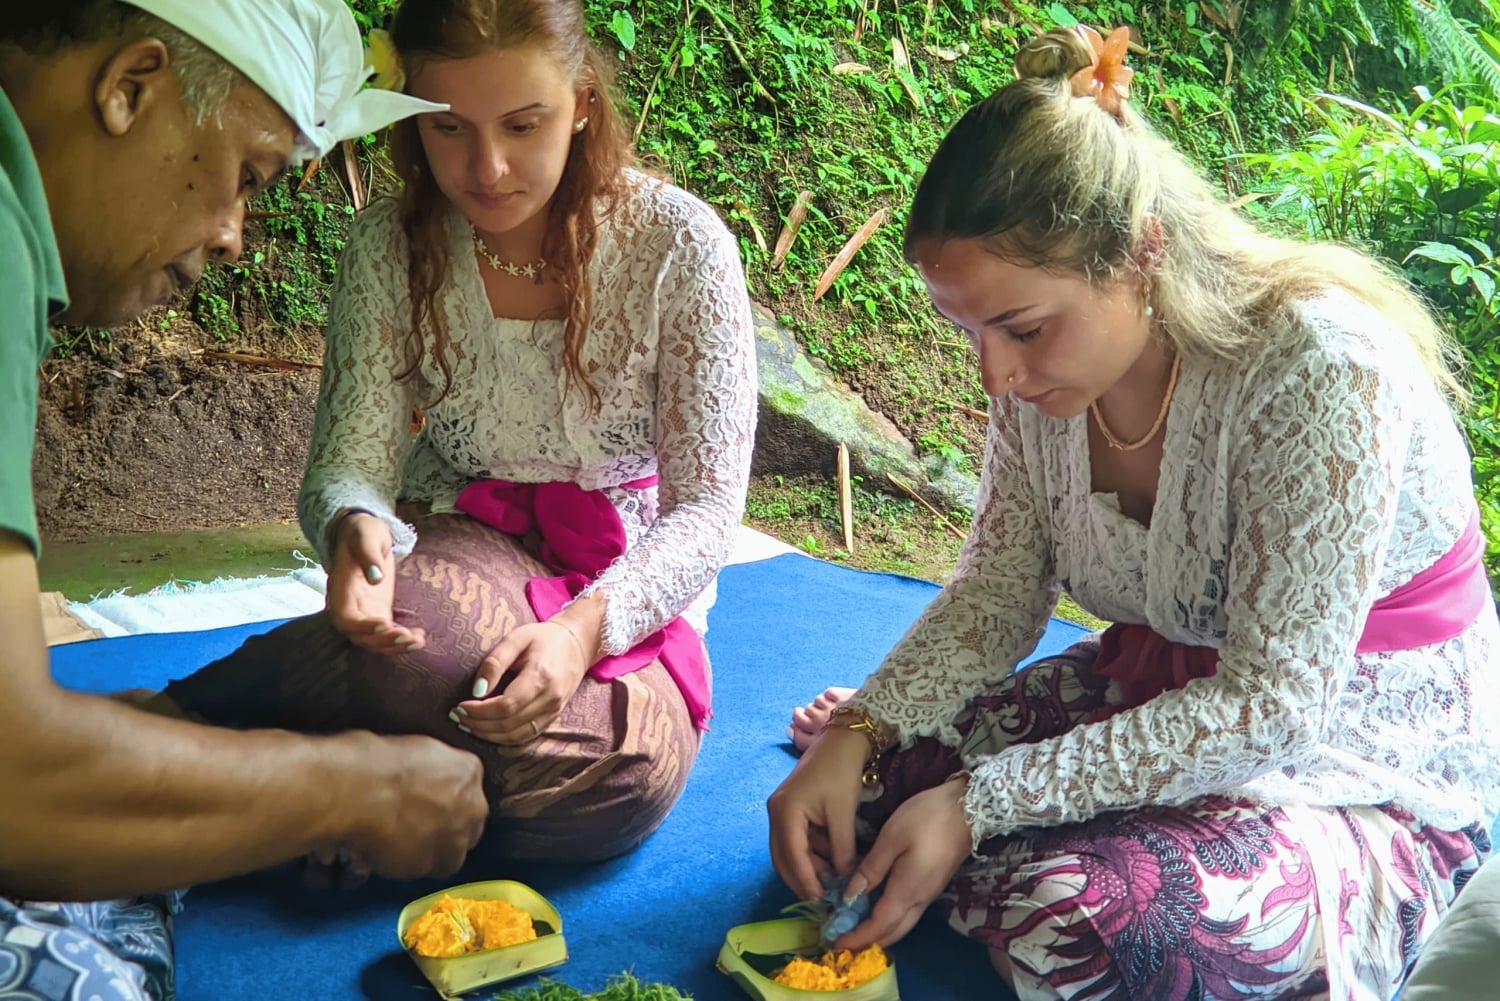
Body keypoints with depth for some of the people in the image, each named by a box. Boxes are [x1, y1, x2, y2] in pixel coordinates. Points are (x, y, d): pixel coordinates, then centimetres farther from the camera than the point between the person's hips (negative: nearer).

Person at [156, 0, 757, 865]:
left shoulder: (679, 244, -13)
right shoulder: (394, 247, -6)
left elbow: (708, 507, -14)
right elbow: (351, 461, -10)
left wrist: (589, 624, -34)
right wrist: (354, 527, -37)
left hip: (623, 590, 0)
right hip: (460, 556, 0)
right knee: (409, 637, -39)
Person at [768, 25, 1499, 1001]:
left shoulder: (1319, 367, -30)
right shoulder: (1047, 356, -10)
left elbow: (1274, 702, -28)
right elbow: (999, 591, -1)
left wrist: (979, 802, -29)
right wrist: (860, 734, -18)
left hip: (1376, 771, -5)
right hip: (1170, 693, 5)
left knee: (1075, 917, -31)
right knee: (860, 785, -14)